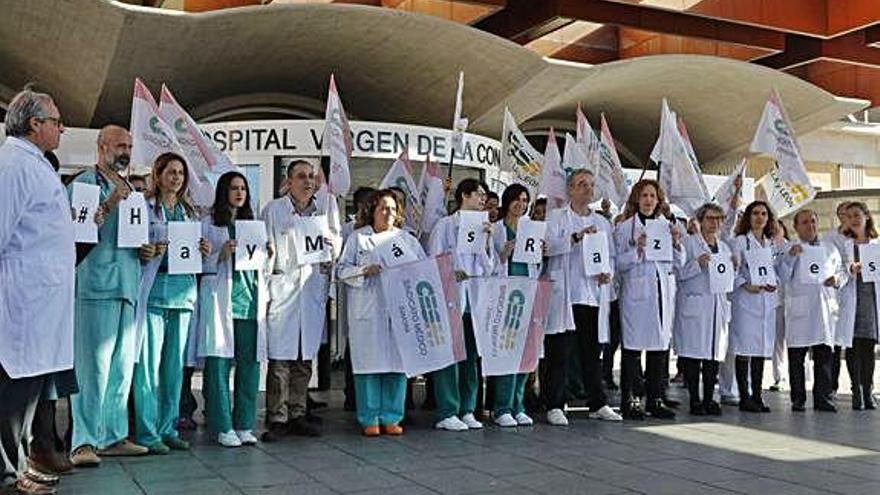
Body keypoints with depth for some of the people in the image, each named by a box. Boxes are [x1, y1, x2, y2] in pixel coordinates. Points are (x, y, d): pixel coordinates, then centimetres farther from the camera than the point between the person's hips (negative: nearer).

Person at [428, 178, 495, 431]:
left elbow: (489, 268, 11)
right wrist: (451, 273, -18)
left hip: (475, 298, 5)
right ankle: (446, 413, -2)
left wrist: (487, 240, -1)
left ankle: (467, 409, 13)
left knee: (472, 354, 6)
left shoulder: (483, 227, 17)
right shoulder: (445, 225, 3)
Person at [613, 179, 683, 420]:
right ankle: (628, 400, 1)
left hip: (664, 291, 4)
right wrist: (637, 249, -17)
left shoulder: (667, 226, 15)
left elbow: (679, 263, 14)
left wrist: (676, 243, -2)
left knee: (660, 346, 5)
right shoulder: (624, 228, 3)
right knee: (633, 346, -5)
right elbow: (619, 264, -3)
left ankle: (655, 399, 13)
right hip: (636, 291, -4)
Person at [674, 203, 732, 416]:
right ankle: (694, 400, 1)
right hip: (694, 305, -6)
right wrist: (697, 264, -20)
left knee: (715, 353, 4)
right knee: (693, 352, -6)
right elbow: (678, 272, -7)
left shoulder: (724, 247, 20)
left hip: (718, 306, 6)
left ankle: (709, 399, 10)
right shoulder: (689, 242, 1)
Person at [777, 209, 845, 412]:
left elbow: (841, 270, 22)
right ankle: (798, 399, 5)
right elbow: (783, 277, -3)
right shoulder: (789, 249, 6)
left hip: (826, 306, 3)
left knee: (825, 354, 2)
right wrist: (790, 257, -16)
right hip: (799, 309, -3)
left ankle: (824, 398, 8)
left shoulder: (830, 247, 17)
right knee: (797, 355, -1)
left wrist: (838, 279, 0)